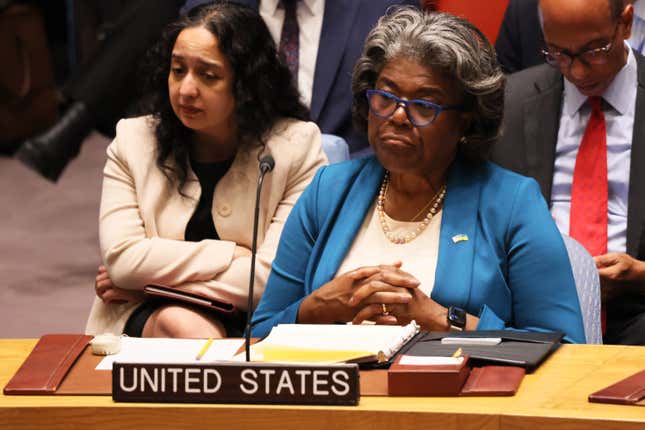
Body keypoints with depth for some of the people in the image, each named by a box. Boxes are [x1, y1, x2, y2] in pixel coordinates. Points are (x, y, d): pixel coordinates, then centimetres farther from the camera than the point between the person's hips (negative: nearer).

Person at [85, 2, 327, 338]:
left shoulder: (297, 147, 0)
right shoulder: (133, 141, 9)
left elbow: (276, 276, -10)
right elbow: (121, 257, -4)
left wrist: (151, 287, -7)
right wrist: (232, 254, -8)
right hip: (143, 322, 2)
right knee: (180, 325, -34)